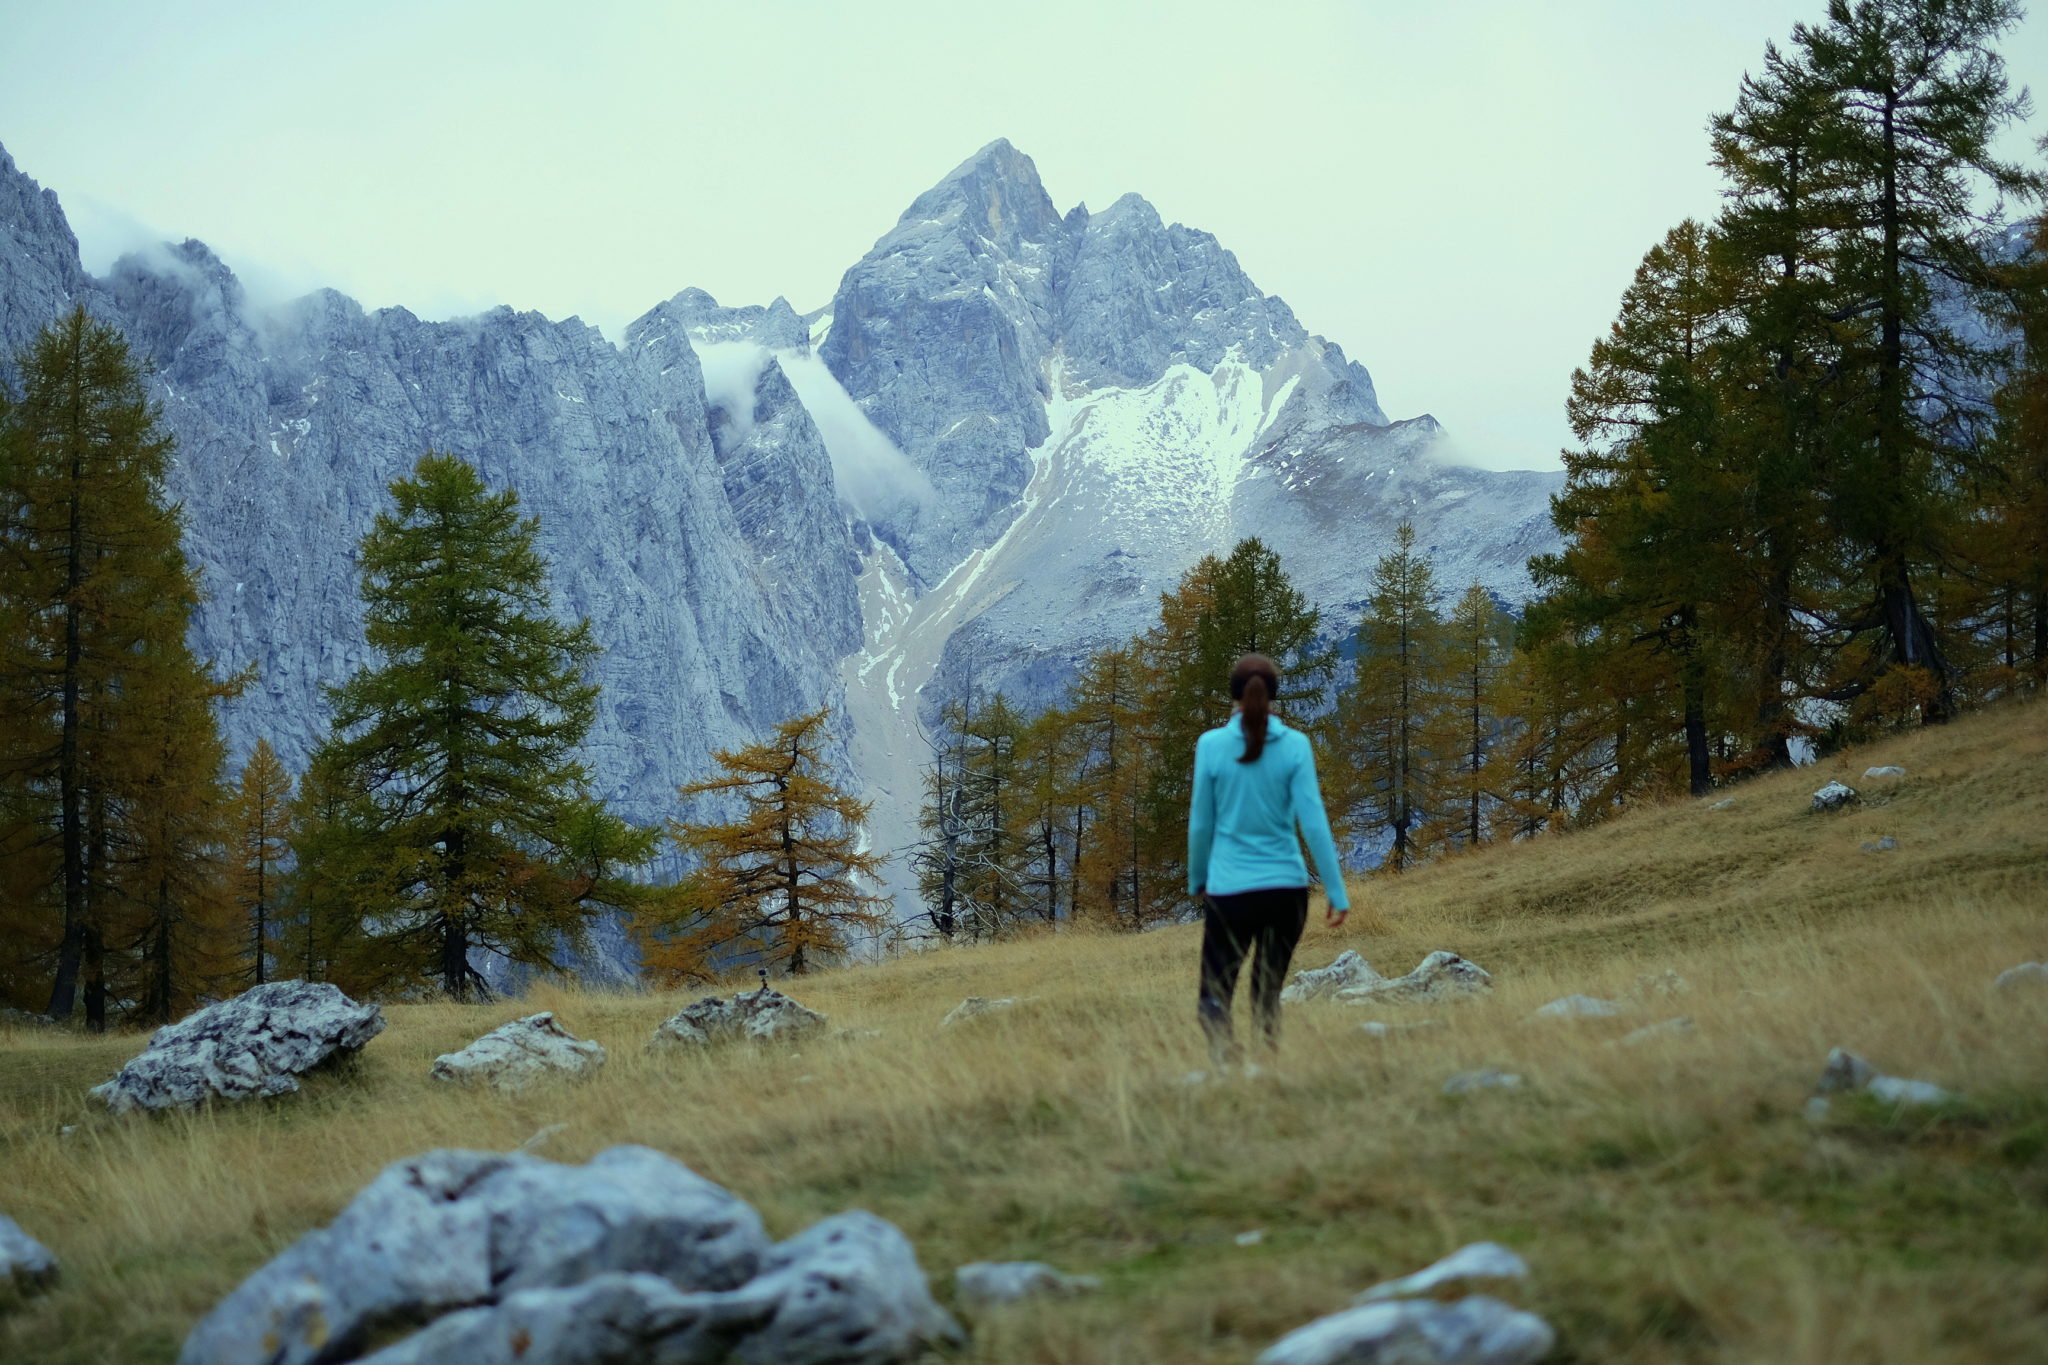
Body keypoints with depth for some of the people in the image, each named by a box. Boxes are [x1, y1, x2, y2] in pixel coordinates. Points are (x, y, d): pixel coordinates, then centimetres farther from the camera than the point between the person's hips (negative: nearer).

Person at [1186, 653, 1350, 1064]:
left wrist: (1196, 881, 19)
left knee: (1215, 996, 4)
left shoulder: (1211, 745, -4)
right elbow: (1313, 821, -5)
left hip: (1229, 890, -2)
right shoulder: (1294, 744, -3)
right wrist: (1337, 892, -1)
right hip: (1286, 887, 2)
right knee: (1268, 995, 16)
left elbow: (1200, 824, 3)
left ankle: (1227, 1063, -22)